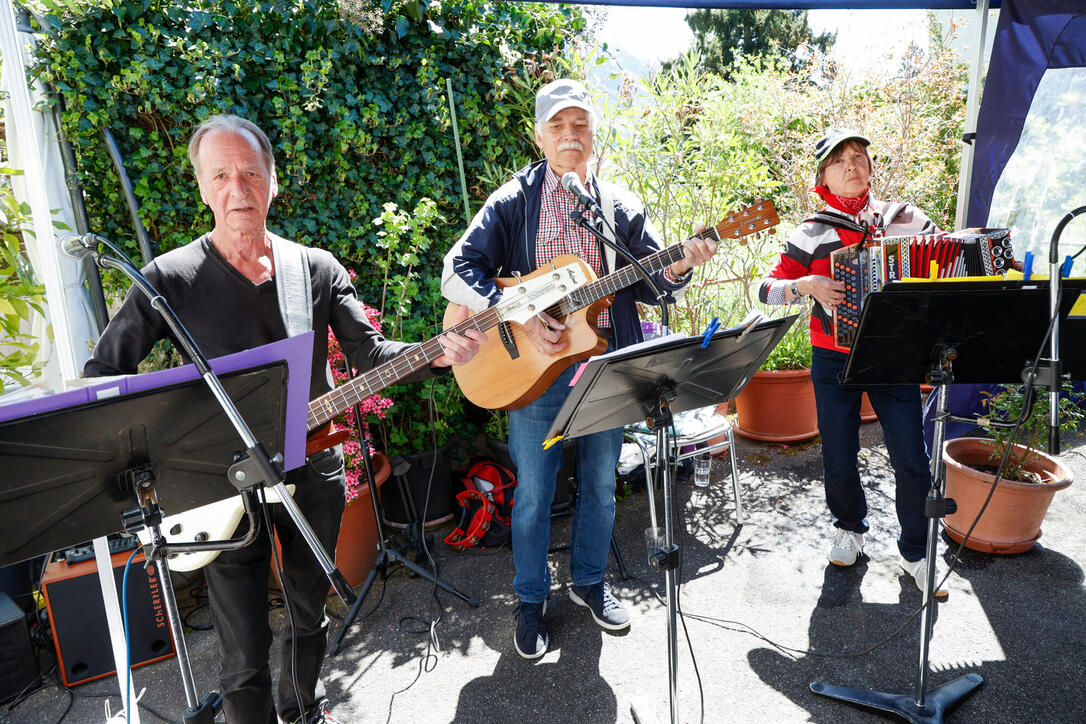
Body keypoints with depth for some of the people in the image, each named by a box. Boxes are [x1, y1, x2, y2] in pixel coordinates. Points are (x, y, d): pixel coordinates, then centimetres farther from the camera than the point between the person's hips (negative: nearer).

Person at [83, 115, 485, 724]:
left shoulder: (318, 268, 0)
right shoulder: (172, 278, -9)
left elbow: (370, 353, -4)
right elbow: (104, 373, -4)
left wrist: (440, 353, -21)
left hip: (314, 470, 3)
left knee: (311, 611, 22)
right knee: (246, 655, 5)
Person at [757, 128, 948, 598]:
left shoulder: (906, 219, 4)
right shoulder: (812, 234, 1)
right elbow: (767, 288, -1)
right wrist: (806, 285, -18)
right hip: (833, 361, 0)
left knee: (912, 461, 0)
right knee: (839, 460, 6)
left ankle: (916, 552, 22)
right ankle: (850, 528, 35)